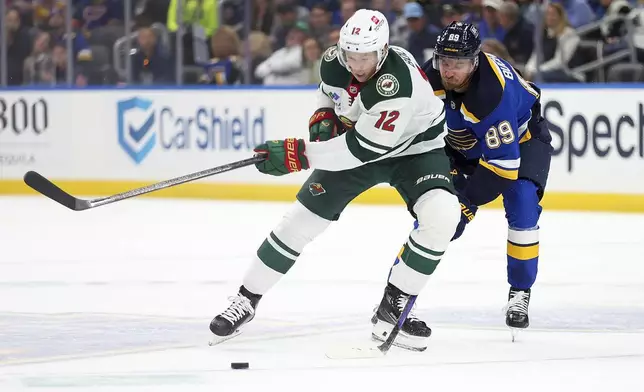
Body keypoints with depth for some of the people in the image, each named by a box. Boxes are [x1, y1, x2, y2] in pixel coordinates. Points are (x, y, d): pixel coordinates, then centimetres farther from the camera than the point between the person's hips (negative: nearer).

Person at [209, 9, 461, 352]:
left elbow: (362, 149, -38)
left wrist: (297, 154, -36)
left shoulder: (400, 86, -39)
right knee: (303, 218, 0)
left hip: (414, 147, -5)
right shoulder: (334, 60, -17)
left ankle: (392, 309, -16)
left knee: (441, 216, -29)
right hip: (353, 137, 5)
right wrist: (323, 117, -11)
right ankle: (246, 300, 15)